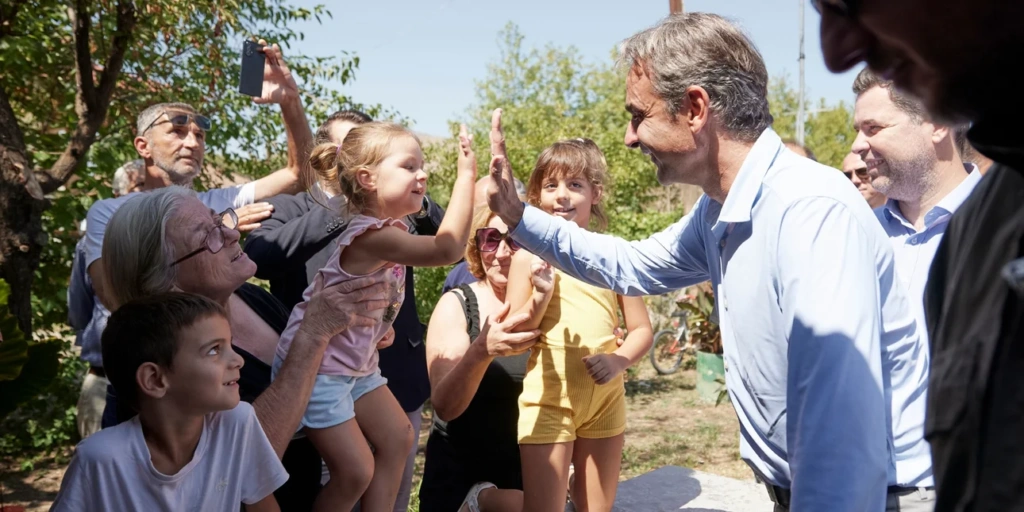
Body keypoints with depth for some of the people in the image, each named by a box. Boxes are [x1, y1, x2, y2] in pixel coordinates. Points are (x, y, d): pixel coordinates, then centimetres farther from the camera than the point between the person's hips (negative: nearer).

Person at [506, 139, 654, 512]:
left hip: (606, 399, 3)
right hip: (548, 399, -3)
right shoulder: (529, 255, -5)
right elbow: (512, 335, -5)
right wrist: (540, 296, -20)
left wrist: (619, 361, -14)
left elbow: (642, 330, 5)